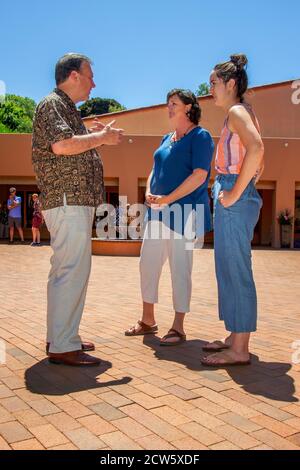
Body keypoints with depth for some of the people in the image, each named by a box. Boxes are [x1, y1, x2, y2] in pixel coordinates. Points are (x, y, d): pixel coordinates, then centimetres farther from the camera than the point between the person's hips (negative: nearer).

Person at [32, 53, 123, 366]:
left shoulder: (66, 107, 25)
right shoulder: (52, 103, -5)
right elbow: (61, 144, -22)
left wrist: (95, 136, 15)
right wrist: (102, 137, -11)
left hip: (77, 202, 11)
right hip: (67, 201, -11)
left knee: (66, 270, 12)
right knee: (72, 271, -12)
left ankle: (62, 337, 21)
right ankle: (62, 347, -6)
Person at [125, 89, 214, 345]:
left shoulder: (200, 136, -4)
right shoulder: (167, 138, 20)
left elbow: (199, 174, -15)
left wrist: (168, 199, -18)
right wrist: (148, 192, 0)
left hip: (184, 210, -8)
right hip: (159, 210, 8)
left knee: (180, 267, -3)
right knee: (148, 263, 9)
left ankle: (178, 328, 9)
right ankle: (148, 320, 23)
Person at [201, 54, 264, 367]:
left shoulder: (237, 111, -9)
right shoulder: (241, 113, 21)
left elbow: (256, 148, -29)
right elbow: (260, 162, 26)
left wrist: (236, 192, -24)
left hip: (235, 202, -10)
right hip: (232, 198, 10)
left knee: (236, 271, -6)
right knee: (228, 270, 14)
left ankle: (239, 350, 3)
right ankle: (235, 337, 25)